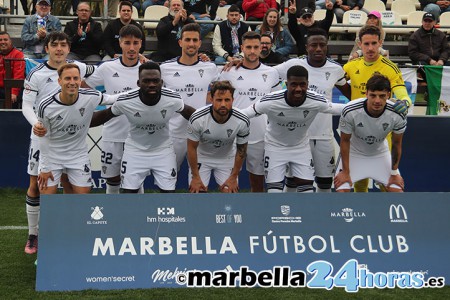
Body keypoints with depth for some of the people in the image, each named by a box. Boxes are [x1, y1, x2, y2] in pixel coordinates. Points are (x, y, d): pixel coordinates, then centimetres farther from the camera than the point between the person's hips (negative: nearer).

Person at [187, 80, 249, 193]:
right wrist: (195, 177, -10)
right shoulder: (197, 119, -29)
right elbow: (192, 148, -14)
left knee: (230, 192, -10)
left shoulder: (242, 121, -25)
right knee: (196, 191, -11)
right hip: (201, 157, -1)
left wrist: (233, 177, -5)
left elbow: (241, 150, -8)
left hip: (227, 159, 1)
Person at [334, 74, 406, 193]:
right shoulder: (350, 111, -32)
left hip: (381, 155, 2)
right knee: (341, 191, -15)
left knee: (397, 191, -7)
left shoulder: (398, 115, -27)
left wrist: (394, 173, -2)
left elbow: (396, 144, -9)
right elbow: (345, 141, -15)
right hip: (354, 154, -2)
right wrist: (346, 171, -10)